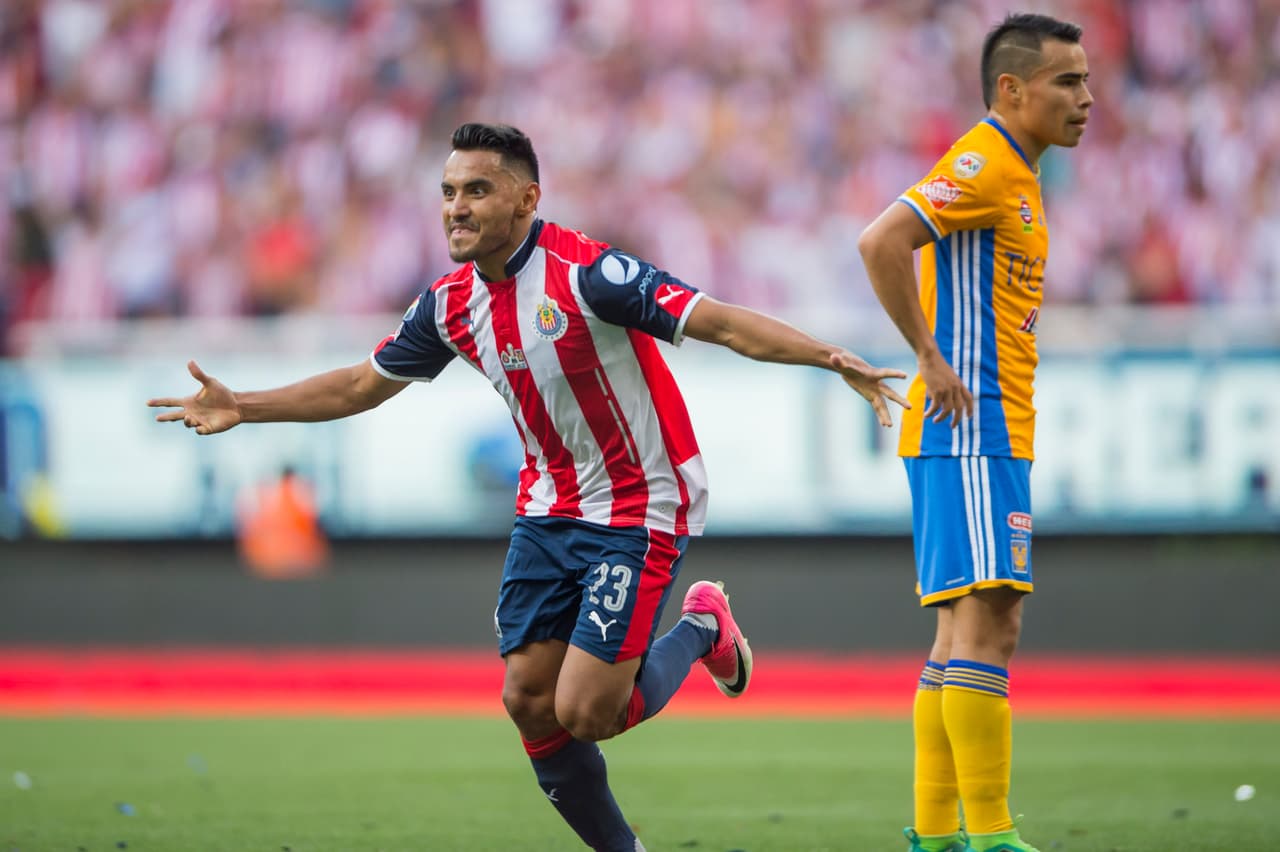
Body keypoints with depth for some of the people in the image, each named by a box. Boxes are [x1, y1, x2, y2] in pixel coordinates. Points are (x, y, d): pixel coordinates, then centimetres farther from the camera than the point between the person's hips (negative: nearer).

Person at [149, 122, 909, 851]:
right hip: (550, 510, 7)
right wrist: (241, 407, 13)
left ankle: (701, 629, 16)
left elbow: (718, 321, -26)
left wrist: (832, 358, -37)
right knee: (529, 702, 2)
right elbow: (363, 385, 15)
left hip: (640, 511, -7)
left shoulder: (584, 273, -22)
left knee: (585, 712, -12)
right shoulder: (452, 304, 0)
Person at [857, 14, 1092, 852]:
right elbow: (881, 243, -24)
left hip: (991, 430, 10)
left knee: (969, 629, 10)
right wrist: (933, 363, -19)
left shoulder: (1014, 176, 19)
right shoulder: (985, 166, -12)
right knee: (987, 620, -13)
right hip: (971, 430, -10)